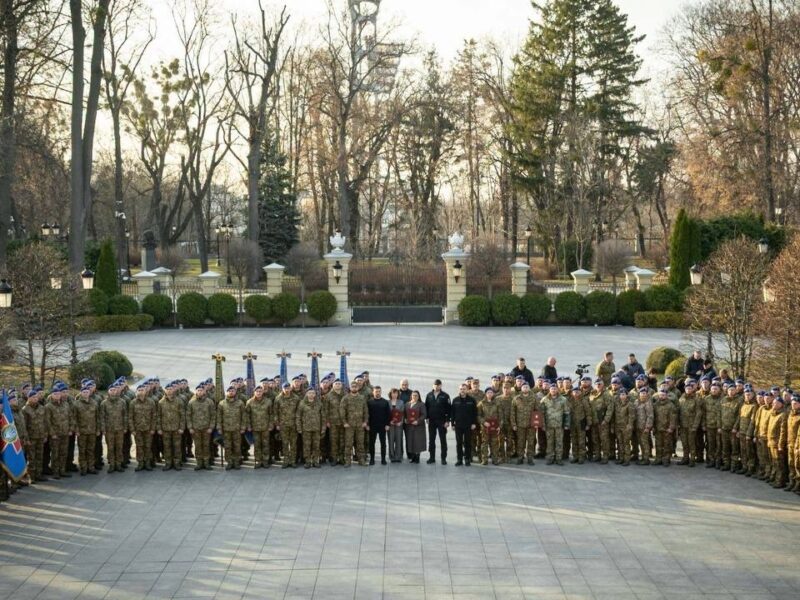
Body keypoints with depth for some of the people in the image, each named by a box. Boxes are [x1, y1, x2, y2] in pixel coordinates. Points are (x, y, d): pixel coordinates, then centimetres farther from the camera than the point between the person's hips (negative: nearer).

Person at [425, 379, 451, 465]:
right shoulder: (429, 395, 6)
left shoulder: (445, 396, -3)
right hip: (431, 421, 3)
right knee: (431, 440, 7)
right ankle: (432, 457, 14)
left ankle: (444, 458, 5)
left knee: (443, 440, 1)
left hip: (442, 421, -3)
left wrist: (447, 420, -11)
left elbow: (448, 409, -5)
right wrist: (427, 418, 1)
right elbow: (426, 407, 9)